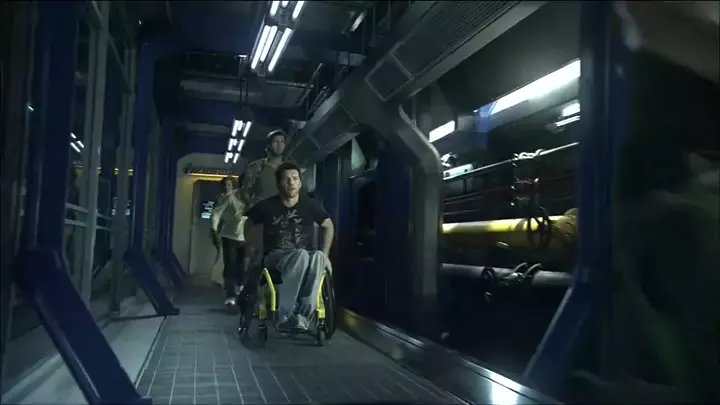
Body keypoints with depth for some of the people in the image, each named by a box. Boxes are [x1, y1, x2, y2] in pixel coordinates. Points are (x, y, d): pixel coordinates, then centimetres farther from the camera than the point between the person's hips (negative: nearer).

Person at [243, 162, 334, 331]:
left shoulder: (311, 205, -2)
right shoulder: (266, 206, -5)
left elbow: (328, 226, 13)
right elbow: (250, 226, 13)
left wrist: (324, 255, 4)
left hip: (303, 259, 2)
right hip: (274, 258, -2)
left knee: (318, 257, -36)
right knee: (301, 255, -38)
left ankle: (302, 313, -34)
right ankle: (284, 315, -35)